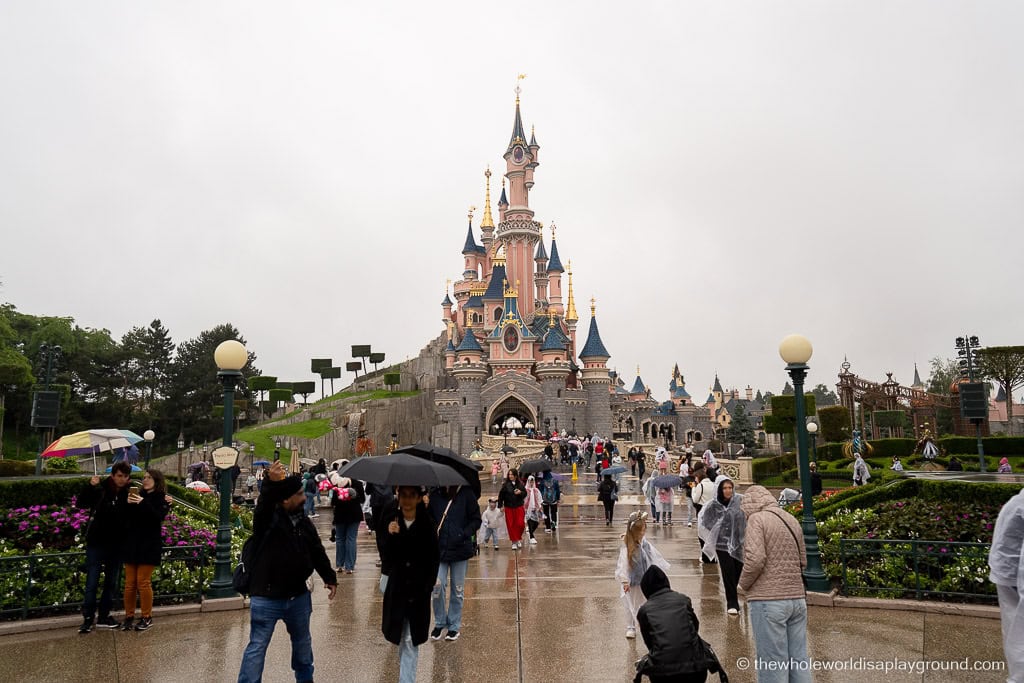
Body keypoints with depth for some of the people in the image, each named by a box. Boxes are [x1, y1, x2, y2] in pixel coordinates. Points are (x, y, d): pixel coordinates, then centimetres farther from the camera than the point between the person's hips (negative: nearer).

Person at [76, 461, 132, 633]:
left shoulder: (129, 493, -3)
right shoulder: (100, 489, -7)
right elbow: (82, 504, -9)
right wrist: (90, 486, -24)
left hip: (116, 544, 2)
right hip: (96, 542, -2)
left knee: (112, 582, 11)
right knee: (92, 581, -1)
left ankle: (103, 616, 23)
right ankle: (88, 617, 10)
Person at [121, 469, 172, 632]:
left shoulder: (162, 499, -2)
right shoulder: (138, 496, 10)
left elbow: (158, 517, -17)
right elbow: (124, 517, 6)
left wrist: (143, 503, -25)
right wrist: (128, 504, -12)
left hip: (149, 545, -4)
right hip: (132, 544, 4)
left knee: (143, 582, -2)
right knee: (129, 583, 7)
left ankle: (147, 617, 9)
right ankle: (129, 617, 16)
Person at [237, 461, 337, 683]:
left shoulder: (303, 521, 3)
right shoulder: (268, 519, -15)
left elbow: (317, 552, 13)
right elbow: (263, 506, -41)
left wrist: (329, 578, 17)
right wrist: (272, 484, -59)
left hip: (298, 596, 7)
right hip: (267, 598, -6)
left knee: (302, 641, 23)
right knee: (257, 646, 1)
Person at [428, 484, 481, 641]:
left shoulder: (467, 494, -7)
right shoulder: (435, 495, -1)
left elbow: (476, 520, -3)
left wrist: (465, 534, -18)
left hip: (461, 549, -1)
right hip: (439, 548, 1)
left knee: (458, 589, 9)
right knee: (437, 586, -4)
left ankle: (454, 626, 25)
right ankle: (439, 623, 18)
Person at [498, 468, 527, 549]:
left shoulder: (520, 484, 1)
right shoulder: (505, 485, -4)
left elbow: (525, 494, 8)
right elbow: (500, 495, -2)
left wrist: (520, 492, -13)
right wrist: (501, 506, -6)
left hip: (519, 507, 1)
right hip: (508, 508, -1)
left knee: (520, 524, -4)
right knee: (510, 525, 1)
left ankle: (518, 538, 21)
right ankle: (514, 541, 14)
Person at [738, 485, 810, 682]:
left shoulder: (757, 519, -9)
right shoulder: (792, 520, 12)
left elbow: (755, 559, -18)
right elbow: (802, 561, 16)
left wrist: (744, 583, -3)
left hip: (768, 600, -7)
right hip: (797, 598, 7)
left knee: (772, 663, 0)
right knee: (799, 659, 13)